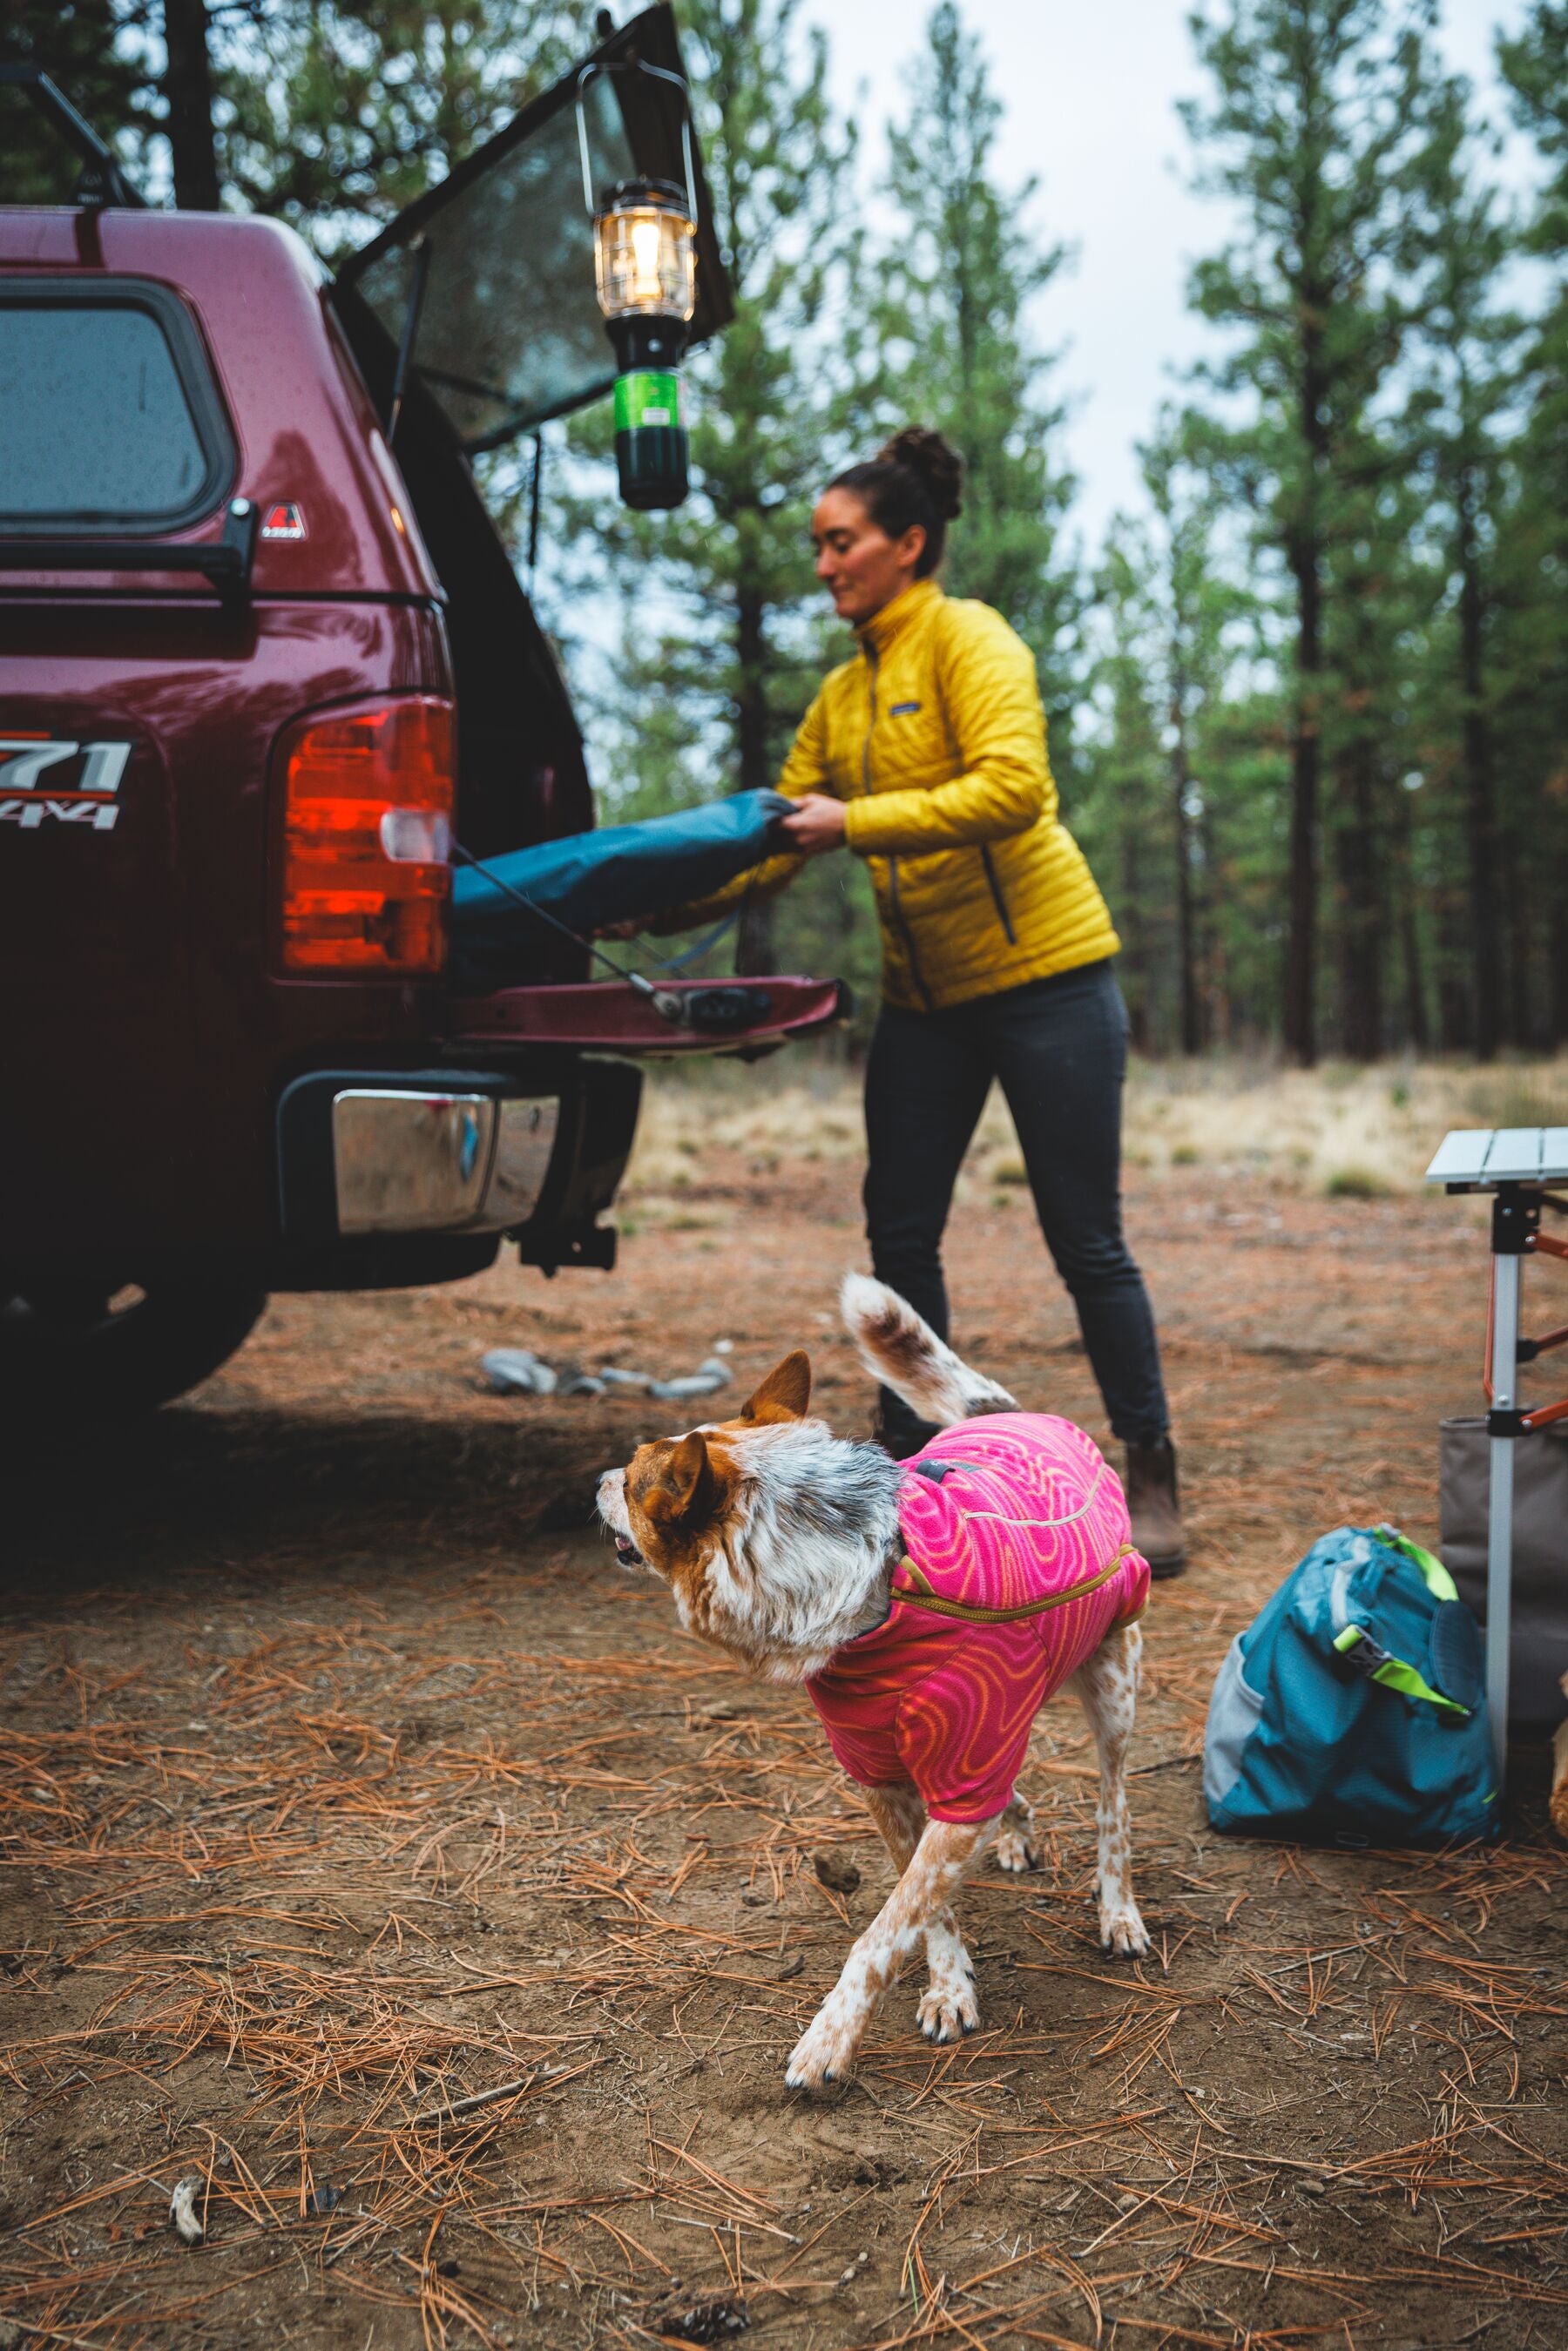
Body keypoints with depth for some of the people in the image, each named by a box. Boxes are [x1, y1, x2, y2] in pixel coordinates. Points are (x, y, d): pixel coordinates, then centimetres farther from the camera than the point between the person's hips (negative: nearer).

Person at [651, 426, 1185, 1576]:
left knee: (1087, 1242, -2)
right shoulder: (842, 694, 13)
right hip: (926, 993, 7)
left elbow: (1012, 786, -24)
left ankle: (1151, 1477, 11)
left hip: (1044, 972, -7)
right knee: (900, 1237, 4)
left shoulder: (968, 639, -9)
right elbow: (775, 847, 14)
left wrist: (858, 822, -27)